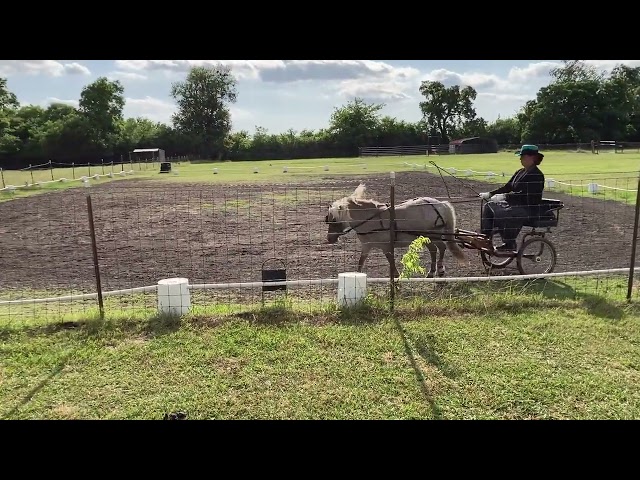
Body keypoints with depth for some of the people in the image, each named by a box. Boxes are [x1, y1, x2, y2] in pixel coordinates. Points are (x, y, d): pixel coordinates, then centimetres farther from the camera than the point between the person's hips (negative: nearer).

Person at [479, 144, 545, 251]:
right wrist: (490, 194, 0)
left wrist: (505, 197, -29)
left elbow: (525, 195, -24)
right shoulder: (520, 172, 13)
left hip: (528, 209, -9)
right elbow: (507, 187, 12)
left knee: (499, 213, -29)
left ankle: (510, 244, -13)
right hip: (515, 204, 9)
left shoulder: (537, 175, -15)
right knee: (488, 207, -4)